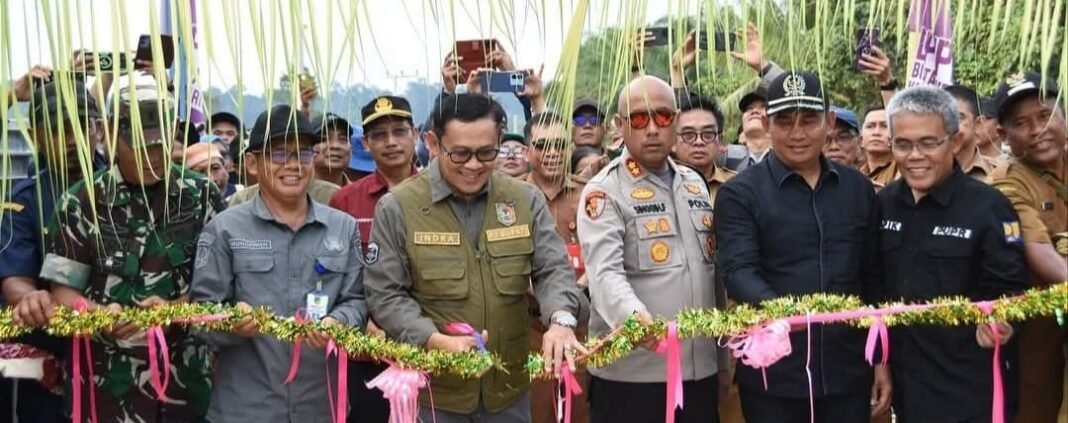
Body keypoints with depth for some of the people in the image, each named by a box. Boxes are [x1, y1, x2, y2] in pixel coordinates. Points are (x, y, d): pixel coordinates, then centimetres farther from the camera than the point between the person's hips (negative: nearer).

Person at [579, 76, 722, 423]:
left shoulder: (695, 183, 13)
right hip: (631, 372, -6)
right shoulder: (604, 192, -7)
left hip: (701, 366, 6)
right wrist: (636, 317, -38)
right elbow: (605, 273, -21)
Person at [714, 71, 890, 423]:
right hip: (772, 375, -3)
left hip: (848, 372, 3)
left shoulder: (858, 189, 9)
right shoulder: (740, 194, -3)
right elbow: (737, 270, -15)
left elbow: (873, 278, 12)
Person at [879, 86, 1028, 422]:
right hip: (902, 379, 4)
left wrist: (996, 320, -28)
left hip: (967, 386, -4)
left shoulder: (988, 206, -11)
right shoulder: (884, 202, 4)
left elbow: (1009, 289, -8)